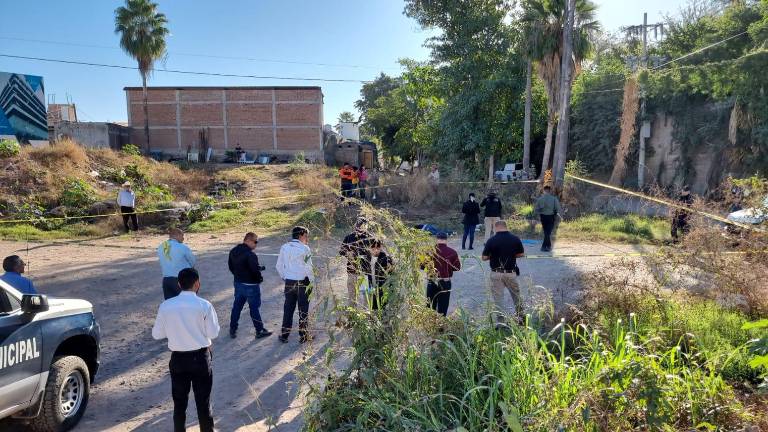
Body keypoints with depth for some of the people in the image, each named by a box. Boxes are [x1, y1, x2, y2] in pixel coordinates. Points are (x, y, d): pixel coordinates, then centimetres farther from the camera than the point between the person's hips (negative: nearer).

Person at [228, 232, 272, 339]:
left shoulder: (233, 251, 3)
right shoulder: (250, 255, -25)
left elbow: (230, 266, 12)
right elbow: (255, 270, -25)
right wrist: (260, 279, -6)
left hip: (238, 283, 8)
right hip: (250, 285, -7)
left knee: (237, 306, 17)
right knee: (254, 308, 4)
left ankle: (232, 329, 26)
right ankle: (259, 331, 14)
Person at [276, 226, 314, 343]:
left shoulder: (284, 247, 2)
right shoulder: (305, 249, -13)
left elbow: (279, 266, 5)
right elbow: (308, 267, -16)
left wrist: (285, 278, 16)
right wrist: (311, 280, -4)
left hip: (289, 283, 4)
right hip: (303, 283, -4)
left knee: (288, 309, 14)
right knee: (303, 309, 9)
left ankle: (284, 335, 20)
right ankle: (303, 336, 17)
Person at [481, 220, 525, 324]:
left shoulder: (491, 240, -11)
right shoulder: (515, 238, -4)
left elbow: (484, 257, -7)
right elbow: (521, 254, 6)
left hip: (496, 273, -2)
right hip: (511, 273, 2)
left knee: (498, 297, 6)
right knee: (516, 295, 20)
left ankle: (500, 320, 7)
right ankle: (520, 316, 33)